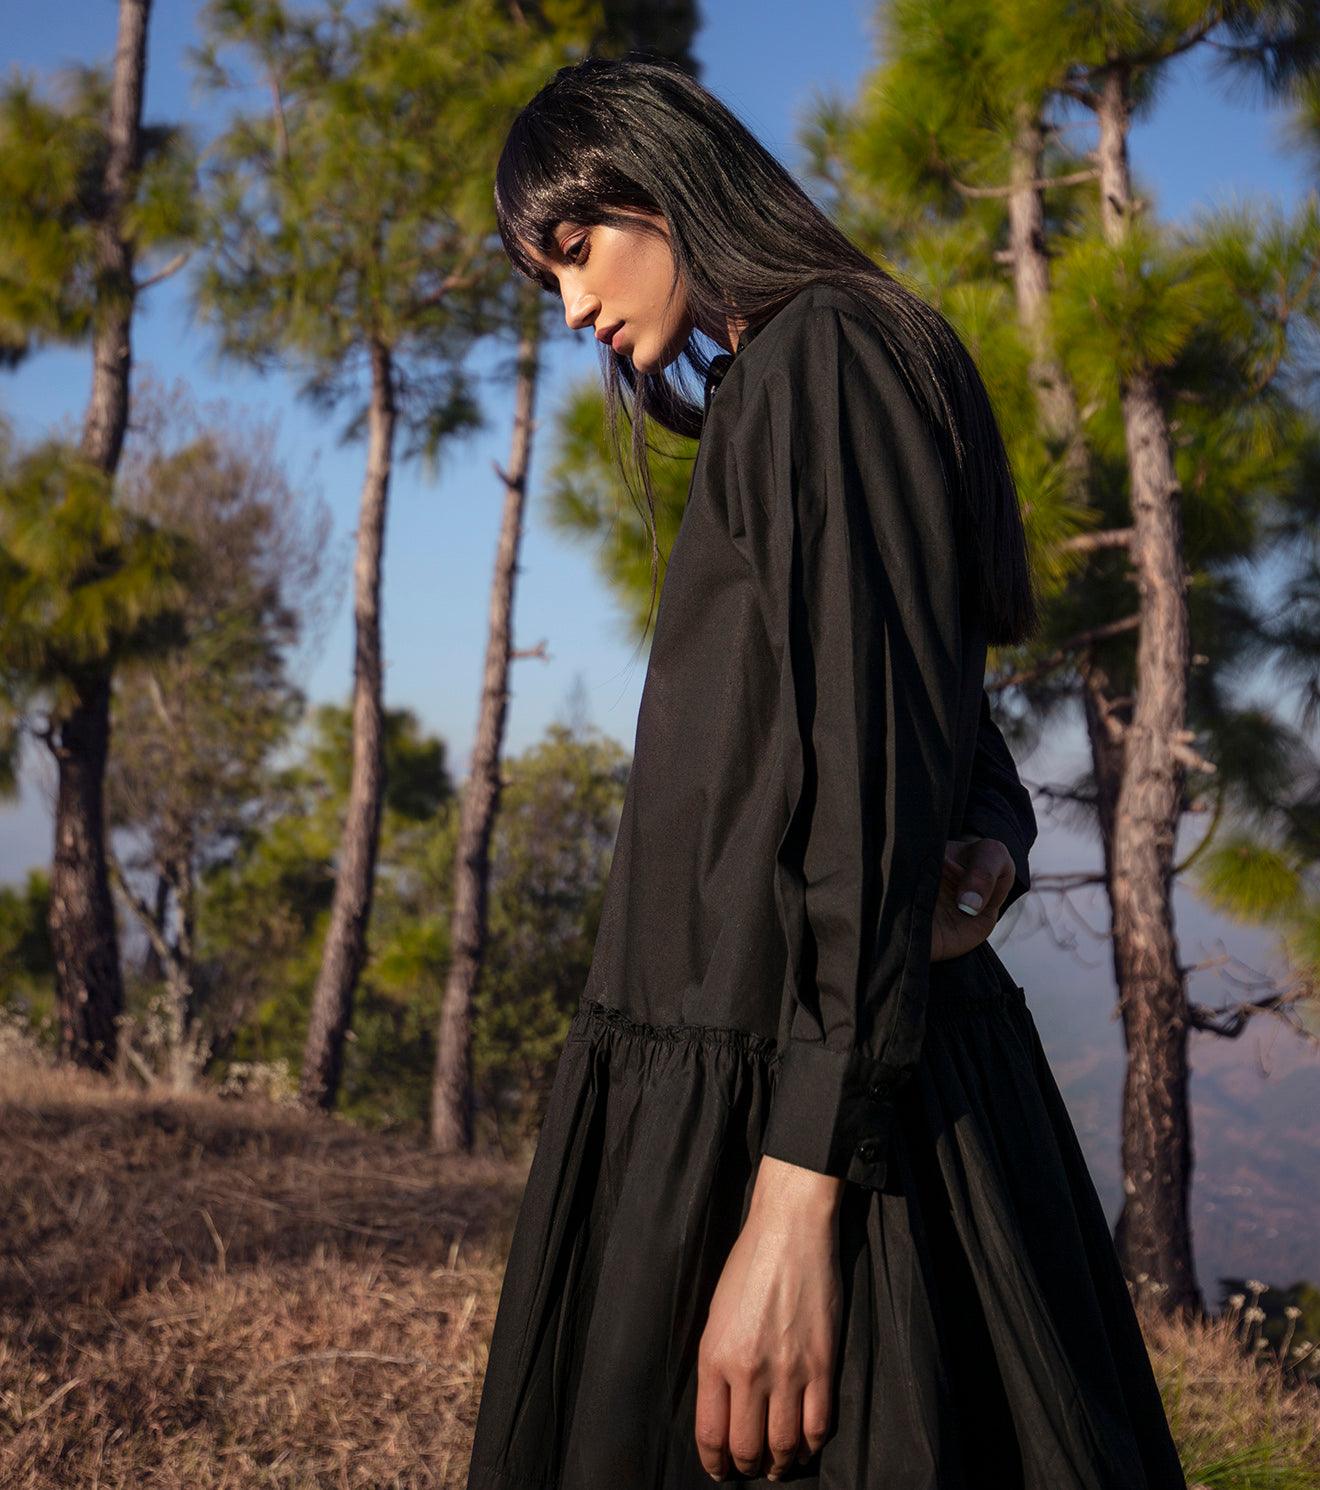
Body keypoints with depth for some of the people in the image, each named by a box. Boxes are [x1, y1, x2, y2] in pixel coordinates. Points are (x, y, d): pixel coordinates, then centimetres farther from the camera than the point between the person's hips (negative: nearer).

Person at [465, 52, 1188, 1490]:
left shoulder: (827, 357, -9)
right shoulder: (766, 394, 21)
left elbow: (878, 760, -19)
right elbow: (948, 734, 22)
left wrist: (800, 1189, -24)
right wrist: (993, 843, -3)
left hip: (793, 1109, -10)